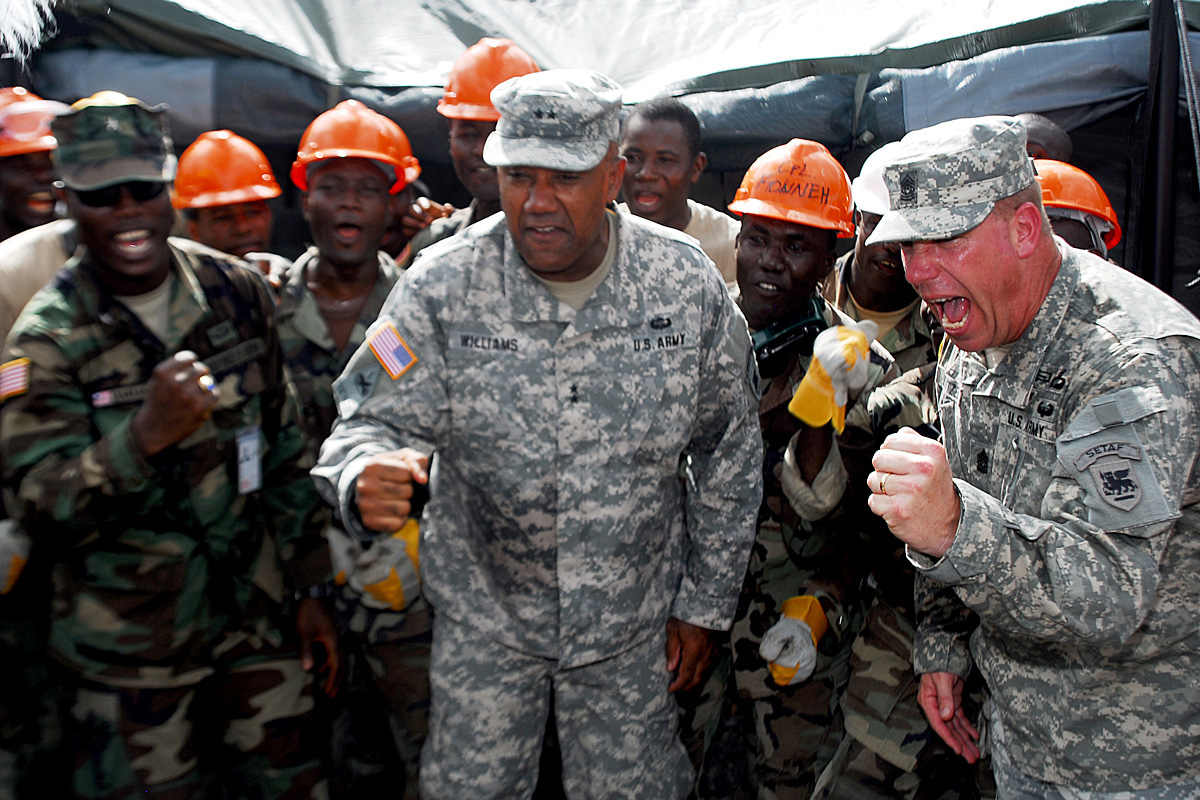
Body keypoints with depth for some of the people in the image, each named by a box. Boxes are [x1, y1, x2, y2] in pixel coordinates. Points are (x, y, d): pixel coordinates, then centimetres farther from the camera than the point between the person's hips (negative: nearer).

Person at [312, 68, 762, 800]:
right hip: (484, 612, 0)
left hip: (634, 617, 1)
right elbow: (373, 420, -12)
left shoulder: (688, 282, -11)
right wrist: (367, 478, -37)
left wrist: (705, 604, 2)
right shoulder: (443, 285, -15)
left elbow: (728, 454, -1)